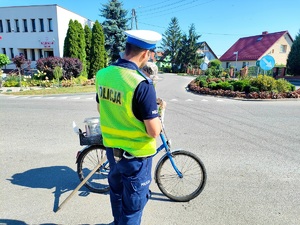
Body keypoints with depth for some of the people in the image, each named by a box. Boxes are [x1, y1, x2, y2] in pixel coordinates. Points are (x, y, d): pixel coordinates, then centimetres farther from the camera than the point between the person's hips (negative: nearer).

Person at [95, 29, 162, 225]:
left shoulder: (102, 74, -4)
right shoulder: (142, 84, -27)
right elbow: (154, 132, -23)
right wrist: (155, 112, -3)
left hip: (112, 148, 8)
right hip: (135, 154, -7)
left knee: (117, 192, 30)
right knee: (133, 203, 16)